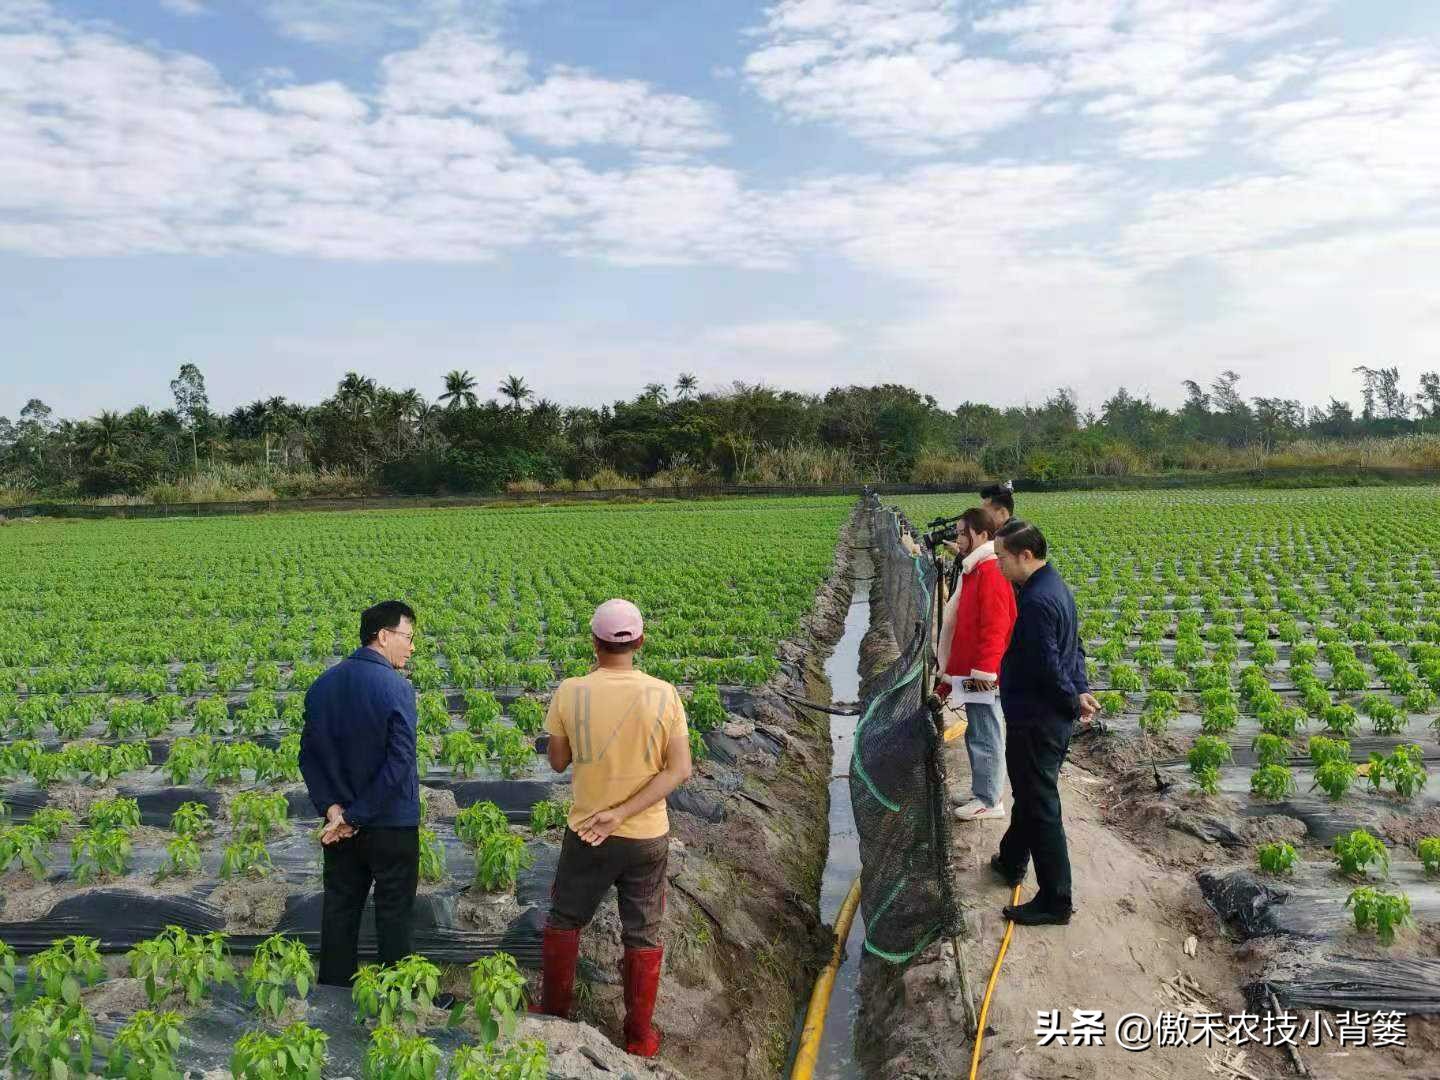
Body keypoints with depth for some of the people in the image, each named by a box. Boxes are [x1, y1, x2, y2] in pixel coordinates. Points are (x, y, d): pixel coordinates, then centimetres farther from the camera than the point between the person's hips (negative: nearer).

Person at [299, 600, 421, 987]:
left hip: (339, 827, 6)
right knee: (393, 914, 9)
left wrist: (332, 808, -6)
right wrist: (356, 816, -16)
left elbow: (309, 755, 2)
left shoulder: (322, 685, 2)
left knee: (339, 909, 16)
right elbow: (399, 762, -24)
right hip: (391, 825, -6)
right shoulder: (396, 687, -19)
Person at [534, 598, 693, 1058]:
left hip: (585, 834, 0)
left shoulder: (570, 692, -14)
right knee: (644, 935, 16)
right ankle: (639, 1035, 28)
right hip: (649, 837, 0)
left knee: (563, 921, 23)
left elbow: (557, 761, 0)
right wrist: (623, 813, -16)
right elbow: (679, 770, -14)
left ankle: (553, 1015, 38)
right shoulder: (664, 694, -11)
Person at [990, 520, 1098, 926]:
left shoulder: (1036, 602, -27)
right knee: (1028, 796, 26)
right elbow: (1074, 649, 12)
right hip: (1051, 718, 11)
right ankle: (1012, 862, 45)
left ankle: (1056, 901, 12)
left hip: (1035, 723, -11)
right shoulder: (1054, 587, 7)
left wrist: (1073, 701, -10)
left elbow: (1048, 668, -25)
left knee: (1040, 809, 1)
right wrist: (1080, 691, 4)